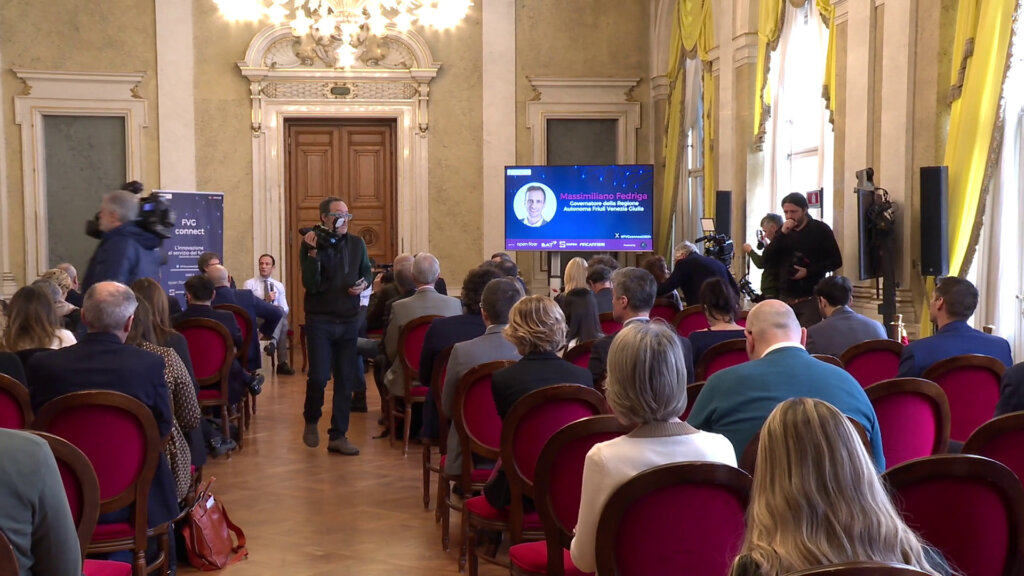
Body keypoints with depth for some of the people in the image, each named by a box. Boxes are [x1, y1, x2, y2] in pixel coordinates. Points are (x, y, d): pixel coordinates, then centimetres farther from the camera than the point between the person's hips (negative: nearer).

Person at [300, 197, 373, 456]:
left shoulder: (356, 243, 5)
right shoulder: (312, 244, -7)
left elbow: (367, 271, 17)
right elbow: (311, 285, -15)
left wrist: (364, 283, -6)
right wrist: (313, 253, -25)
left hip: (349, 320, 4)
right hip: (319, 320, -4)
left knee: (346, 379, 3)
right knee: (318, 376, -7)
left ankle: (338, 436, 12)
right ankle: (311, 421, 22)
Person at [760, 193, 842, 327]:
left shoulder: (820, 229, 0)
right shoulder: (783, 231, 12)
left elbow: (836, 261, -2)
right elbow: (766, 259, 0)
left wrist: (808, 271, -14)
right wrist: (782, 234, -11)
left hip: (810, 298, -4)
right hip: (785, 297, 4)